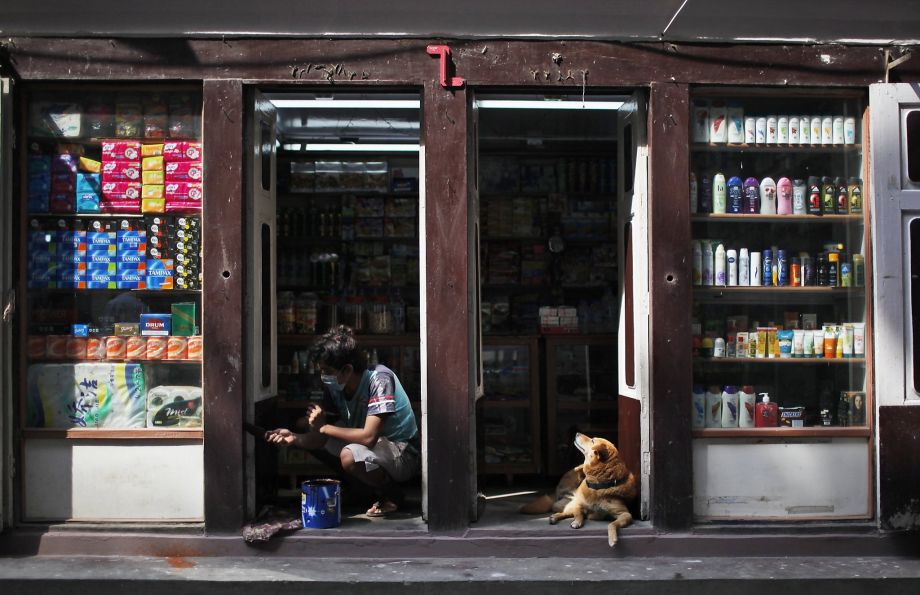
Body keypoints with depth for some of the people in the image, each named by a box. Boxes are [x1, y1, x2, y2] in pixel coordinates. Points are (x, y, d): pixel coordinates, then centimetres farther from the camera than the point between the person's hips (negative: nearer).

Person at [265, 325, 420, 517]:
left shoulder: (380, 379, -26)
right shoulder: (334, 387, -5)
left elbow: (368, 437, -32)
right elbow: (319, 439, -2)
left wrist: (323, 427, -22)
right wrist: (294, 438, -23)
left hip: (405, 453, -8)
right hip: (375, 448, 8)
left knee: (350, 456, -33)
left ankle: (392, 493, -3)